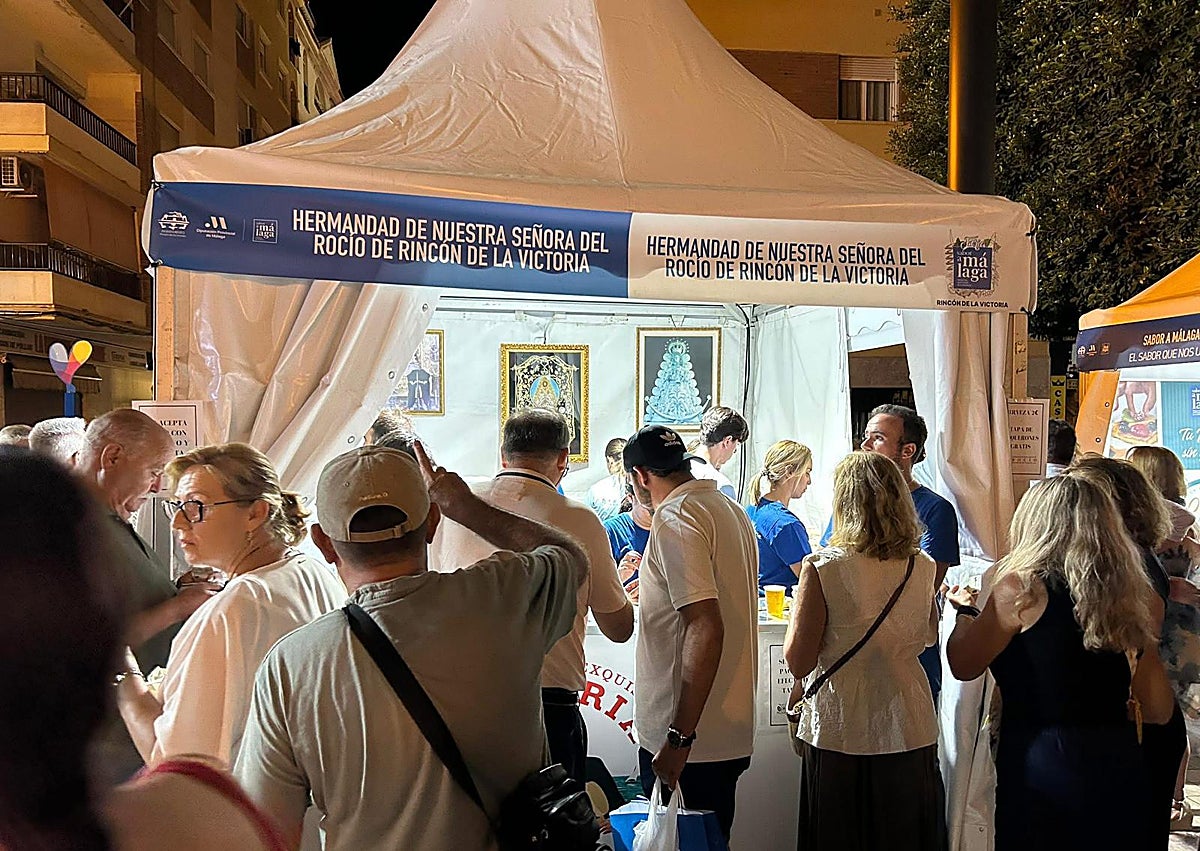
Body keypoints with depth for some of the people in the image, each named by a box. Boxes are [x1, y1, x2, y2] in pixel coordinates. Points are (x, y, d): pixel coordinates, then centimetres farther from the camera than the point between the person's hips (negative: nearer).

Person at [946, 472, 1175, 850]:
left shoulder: (1022, 588, -14)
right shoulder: (1131, 597, 2)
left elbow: (963, 665, -2)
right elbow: (1159, 710, 9)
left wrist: (966, 610, 14)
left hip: (1041, 771, -5)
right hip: (1120, 767, 5)